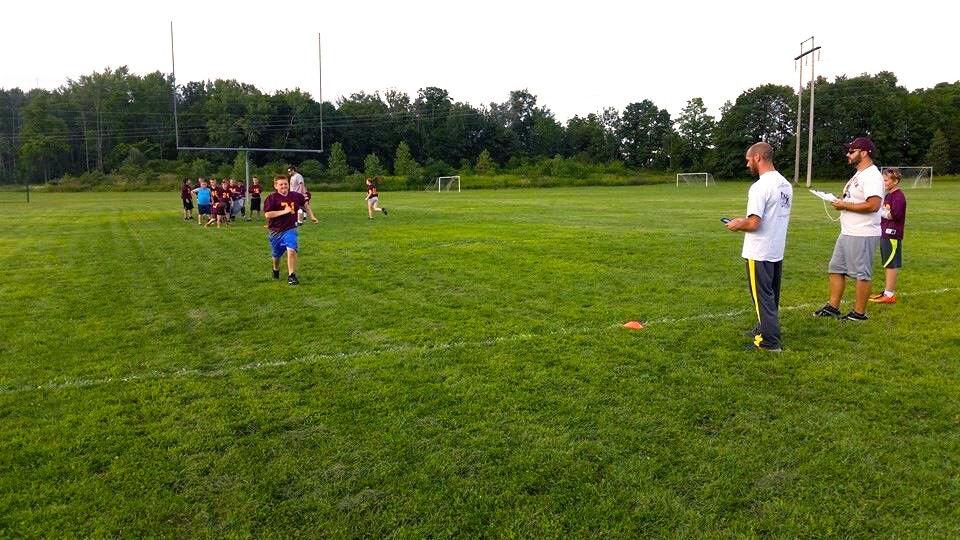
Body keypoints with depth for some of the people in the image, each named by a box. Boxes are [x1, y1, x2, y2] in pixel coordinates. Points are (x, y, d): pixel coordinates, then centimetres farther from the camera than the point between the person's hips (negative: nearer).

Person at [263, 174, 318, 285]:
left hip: (290, 229, 1)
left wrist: (311, 216, 20)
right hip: (276, 231, -1)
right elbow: (267, 214, -22)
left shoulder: (295, 196, 0)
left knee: (291, 250, -24)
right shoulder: (272, 198, -13)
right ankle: (276, 270, 50)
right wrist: (284, 211, -23)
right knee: (276, 255, 17)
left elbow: (305, 203, 22)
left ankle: (291, 276, -15)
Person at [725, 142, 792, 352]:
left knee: (763, 297, 0)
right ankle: (764, 329, 33)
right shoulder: (785, 185, 9)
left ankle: (770, 341, 5)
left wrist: (737, 226, -4)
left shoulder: (760, 187, -20)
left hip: (759, 253, -9)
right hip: (777, 250, 9)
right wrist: (745, 220, 17)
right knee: (771, 296, 19)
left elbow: (754, 224, -24)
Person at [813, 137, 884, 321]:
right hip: (847, 233, 11)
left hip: (863, 235, -11)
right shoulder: (858, 174, 16)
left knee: (861, 274, -1)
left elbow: (873, 205, -27)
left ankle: (859, 313, 7)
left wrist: (845, 205, -19)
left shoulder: (872, 176, -17)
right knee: (836, 268, 13)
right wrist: (841, 201, 5)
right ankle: (833, 307, 21)